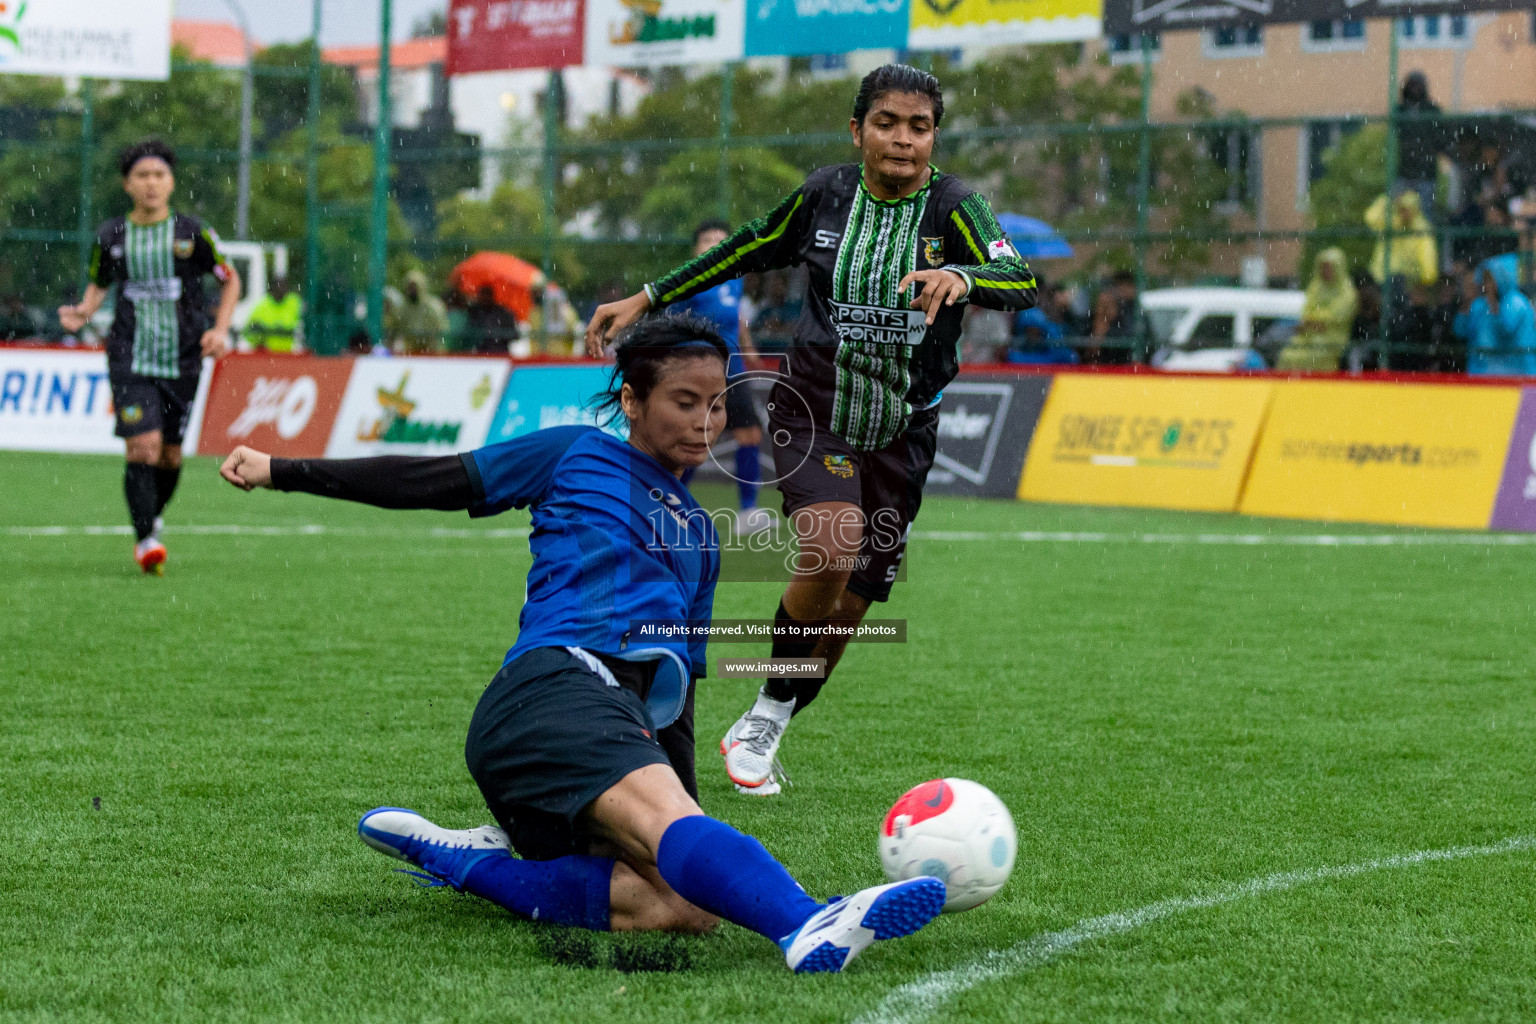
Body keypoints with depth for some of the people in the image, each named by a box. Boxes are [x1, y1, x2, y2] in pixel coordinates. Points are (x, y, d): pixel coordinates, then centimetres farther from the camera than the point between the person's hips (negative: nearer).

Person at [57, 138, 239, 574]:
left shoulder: (193, 233, -1)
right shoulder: (110, 236, 2)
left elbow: (230, 279, 10)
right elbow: (98, 285, 18)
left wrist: (220, 330, -2)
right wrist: (83, 312, -3)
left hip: (182, 358, 1)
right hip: (130, 356, -1)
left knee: (170, 454, 7)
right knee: (143, 446, -16)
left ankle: (153, 518, 35)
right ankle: (146, 540, -7)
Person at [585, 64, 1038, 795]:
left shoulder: (953, 208, -11)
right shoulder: (824, 195, -4)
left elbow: (1021, 284, -27)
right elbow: (751, 251, 13)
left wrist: (961, 277, -48)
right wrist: (648, 299, 14)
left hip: (899, 434, 1)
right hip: (812, 413, -1)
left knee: (845, 611, 6)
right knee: (834, 545, -28)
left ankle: (755, 735, 29)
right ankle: (769, 711, -7)